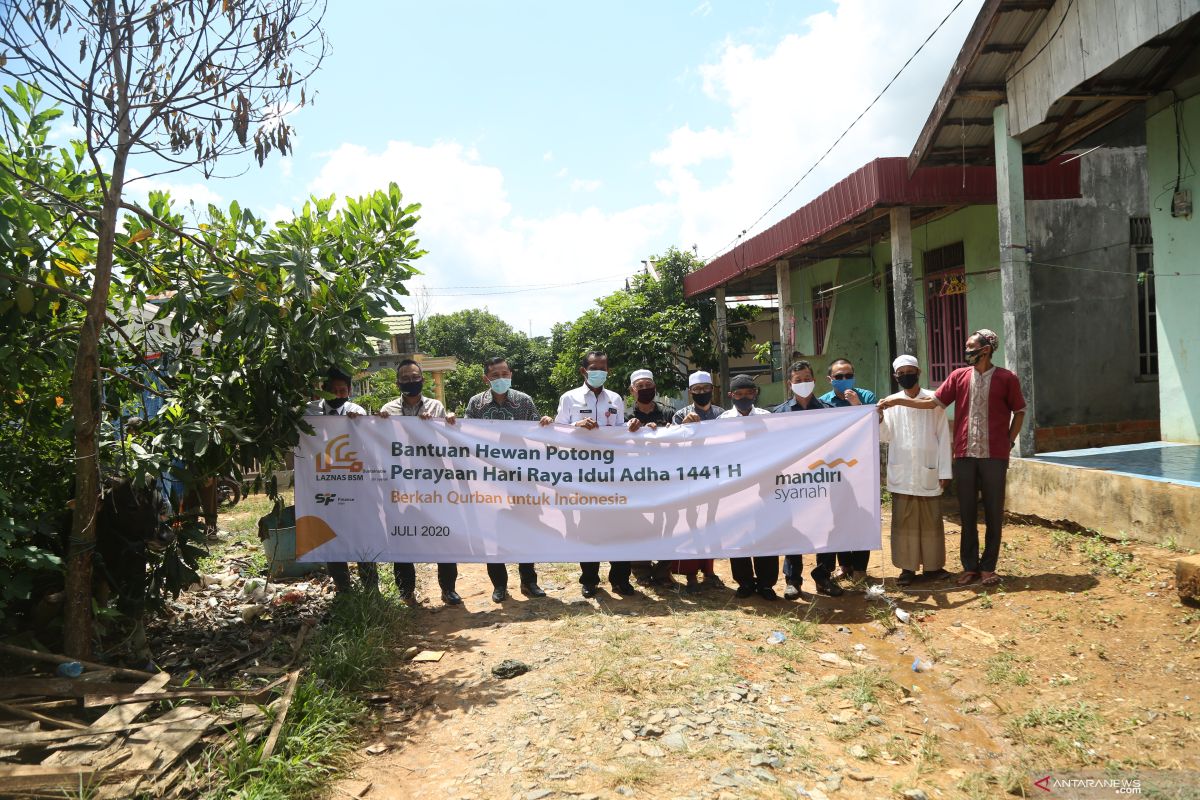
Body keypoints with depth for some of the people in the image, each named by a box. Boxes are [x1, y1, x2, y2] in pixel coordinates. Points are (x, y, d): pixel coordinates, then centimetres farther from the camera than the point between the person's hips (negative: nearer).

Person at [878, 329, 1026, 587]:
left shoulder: (1007, 379, 0)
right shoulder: (959, 376, 6)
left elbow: (1019, 411, 9)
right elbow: (933, 402, 5)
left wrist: (1009, 442, 2)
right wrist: (899, 400, -2)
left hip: (995, 456, -2)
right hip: (964, 456, 2)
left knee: (993, 514, 5)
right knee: (967, 513, 7)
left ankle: (988, 567, 15)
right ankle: (970, 566, 16)